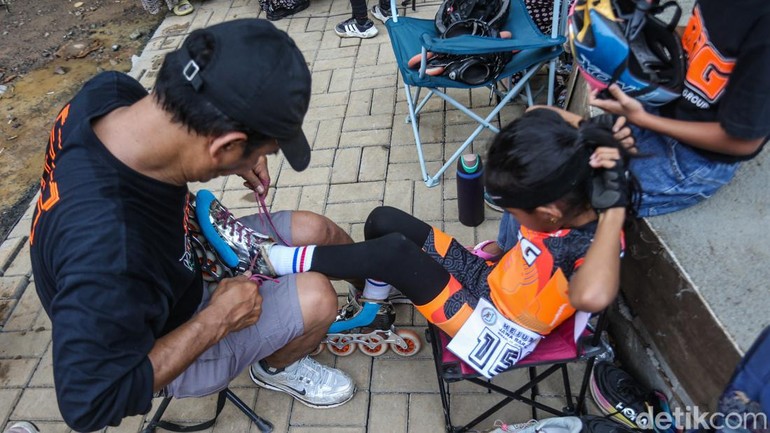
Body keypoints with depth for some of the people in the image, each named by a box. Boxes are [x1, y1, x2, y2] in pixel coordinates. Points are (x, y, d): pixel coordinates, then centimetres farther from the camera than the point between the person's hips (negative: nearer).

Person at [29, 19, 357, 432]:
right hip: (167, 345, -6)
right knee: (315, 297, -19)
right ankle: (280, 367, 17)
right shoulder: (107, 261, -44)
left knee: (314, 231, 0)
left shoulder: (109, 91, -23)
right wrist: (217, 320, -26)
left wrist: (237, 162, -12)